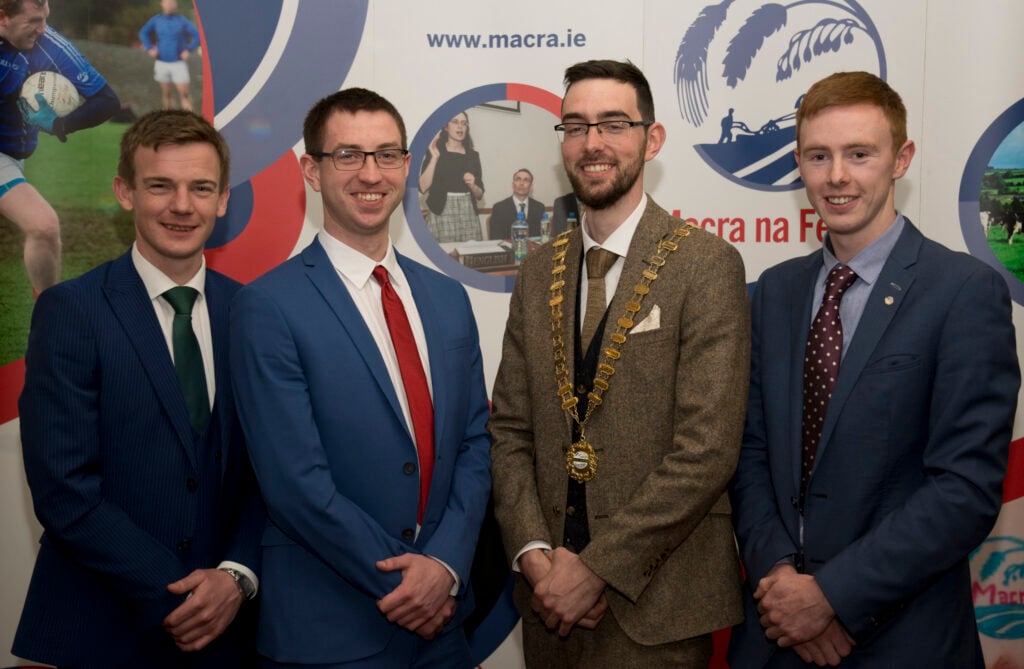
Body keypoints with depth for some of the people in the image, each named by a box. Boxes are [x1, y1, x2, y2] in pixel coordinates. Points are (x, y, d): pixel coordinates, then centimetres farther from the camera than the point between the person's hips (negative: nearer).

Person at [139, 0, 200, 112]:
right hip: (161, 63, 3)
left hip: (179, 63, -3)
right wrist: (149, 49, 4)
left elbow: (198, 35, -5)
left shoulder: (182, 21, -6)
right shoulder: (156, 20, 2)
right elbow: (143, 33, 16)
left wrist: (188, 50, -13)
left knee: (184, 93, -11)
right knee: (167, 94, 9)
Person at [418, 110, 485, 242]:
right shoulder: (435, 151, 2)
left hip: (468, 215, 3)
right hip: (442, 214, -3)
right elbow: (423, 187, -9)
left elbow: (480, 195, 14)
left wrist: (472, 185, -7)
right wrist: (434, 158, -14)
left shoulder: (473, 155, 13)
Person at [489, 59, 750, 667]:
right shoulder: (539, 273, 7)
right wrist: (534, 552, -8)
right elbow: (511, 429, 6)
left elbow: (708, 449, -16)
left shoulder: (707, 265, -10)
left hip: (657, 602, -4)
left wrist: (597, 566, -16)